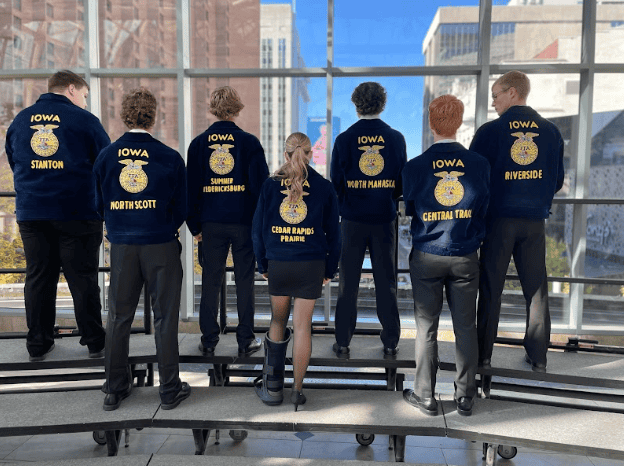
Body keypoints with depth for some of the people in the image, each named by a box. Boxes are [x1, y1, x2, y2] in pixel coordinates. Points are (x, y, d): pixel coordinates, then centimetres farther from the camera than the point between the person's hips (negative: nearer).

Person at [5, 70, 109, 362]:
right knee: (83, 279, 3)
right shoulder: (83, 119, -4)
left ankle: (37, 345, 19)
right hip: (76, 213, -4)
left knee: (38, 278, 11)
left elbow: (13, 162, 21)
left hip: (30, 213, 4)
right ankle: (94, 342, 12)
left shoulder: (20, 120, 11)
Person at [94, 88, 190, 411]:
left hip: (121, 246, 3)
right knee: (165, 316, 7)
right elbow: (181, 208, -1)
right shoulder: (170, 158, -9)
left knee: (118, 316, 14)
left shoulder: (106, 156, -1)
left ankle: (114, 390, 25)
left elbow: (100, 204, 9)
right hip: (161, 246, -2)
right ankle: (170, 390, 17)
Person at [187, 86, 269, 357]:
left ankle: (208, 342, 19)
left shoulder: (198, 143, 3)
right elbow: (260, 184, -5)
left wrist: (194, 225, 11)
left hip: (211, 223, 2)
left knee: (210, 282, 10)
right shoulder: (249, 142, -4)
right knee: (244, 281, 8)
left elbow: (191, 187, 5)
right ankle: (245, 341, 16)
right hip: (244, 222, -2)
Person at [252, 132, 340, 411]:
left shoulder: (270, 186, 1)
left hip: (278, 265, 1)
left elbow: (258, 228, 3)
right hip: (311, 265, 0)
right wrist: (330, 269, 11)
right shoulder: (324, 188, 1)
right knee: (303, 326, 7)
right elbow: (333, 232, 4)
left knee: (277, 321, 17)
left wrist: (262, 264, 13)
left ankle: (273, 386, 21)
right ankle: (297, 390, 15)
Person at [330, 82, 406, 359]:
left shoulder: (344, 139, -5)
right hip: (385, 219, 1)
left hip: (352, 219, -1)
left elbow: (336, 181, 0)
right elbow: (403, 180, 4)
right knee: (386, 282, 10)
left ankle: (343, 343, 17)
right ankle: (390, 343, 19)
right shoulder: (396, 138, -2)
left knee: (348, 282, 9)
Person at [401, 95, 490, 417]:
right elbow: (483, 211, 5)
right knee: (465, 327, 12)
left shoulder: (414, 167, -11)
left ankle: (425, 397, 20)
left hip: (427, 258, -1)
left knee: (426, 328, 9)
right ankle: (465, 398, 23)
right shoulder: (479, 164, -6)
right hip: (465, 258, 2)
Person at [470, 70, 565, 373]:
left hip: (499, 219, -3)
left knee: (491, 288, 5)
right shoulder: (551, 131, 5)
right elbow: (557, 180, 10)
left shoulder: (490, 131, -6)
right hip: (534, 221, 3)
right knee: (536, 289, 11)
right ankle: (538, 358, 18)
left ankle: (483, 356, 11)